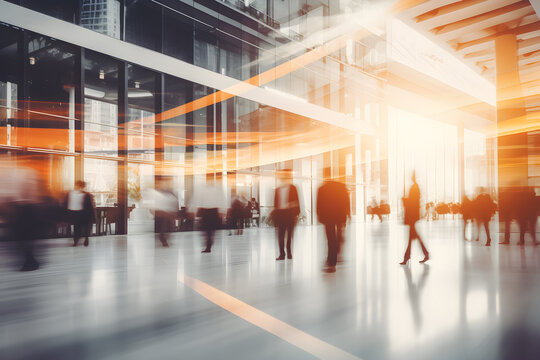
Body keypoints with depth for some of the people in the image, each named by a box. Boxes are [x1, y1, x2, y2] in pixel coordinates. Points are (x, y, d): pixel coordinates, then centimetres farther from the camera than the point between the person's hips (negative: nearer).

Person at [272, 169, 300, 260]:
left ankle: (289, 253, 15)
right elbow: (275, 204, 12)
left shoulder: (293, 188, 2)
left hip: (290, 214, -3)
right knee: (280, 235, 1)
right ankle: (282, 254, 6)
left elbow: (296, 202, -1)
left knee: (289, 235, 6)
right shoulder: (278, 190, 10)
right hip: (280, 214, 3)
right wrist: (274, 215, 7)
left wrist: (296, 213, -8)